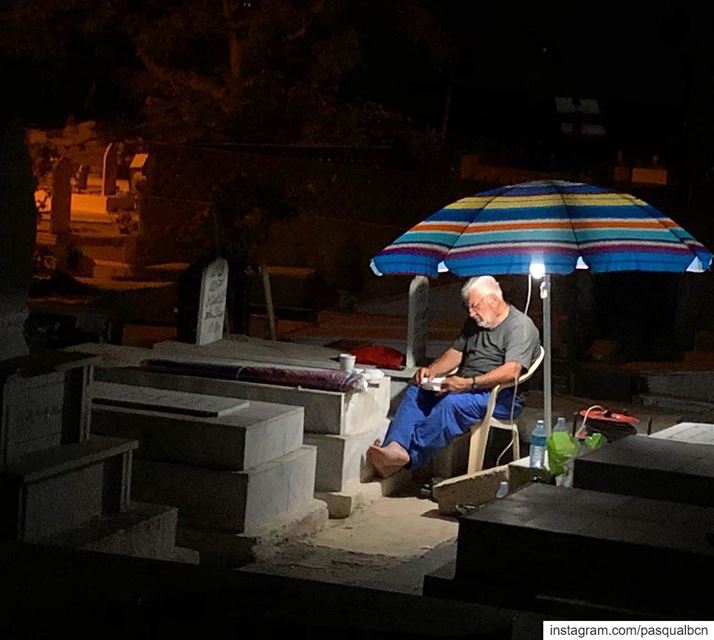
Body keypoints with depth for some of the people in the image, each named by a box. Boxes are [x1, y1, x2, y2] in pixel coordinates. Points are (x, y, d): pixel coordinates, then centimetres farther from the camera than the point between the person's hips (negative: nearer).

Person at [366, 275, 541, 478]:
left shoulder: (520, 326, -10)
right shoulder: (475, 323, 19)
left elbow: (512, 371, -23)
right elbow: (456, 352, 22)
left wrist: (469, 383, -31)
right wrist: (431, 370, 0)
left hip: (503, 396, -9)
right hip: (464, 388, 9)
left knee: (453, 403, -35)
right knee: (416, 391, -12)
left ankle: (409, 455, -41)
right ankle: (395, 448, -33)